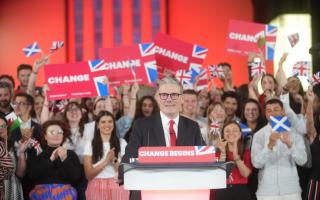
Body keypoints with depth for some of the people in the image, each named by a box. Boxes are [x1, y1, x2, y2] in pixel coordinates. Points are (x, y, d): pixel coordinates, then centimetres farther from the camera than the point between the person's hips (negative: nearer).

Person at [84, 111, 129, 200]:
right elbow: (88, 175, -1)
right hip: (97, 188, 0)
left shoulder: (122, 143, 8)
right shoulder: (90, 145, 5)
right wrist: (105, 161, -12)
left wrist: (114, 160, -12)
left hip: (117, 187, 1)